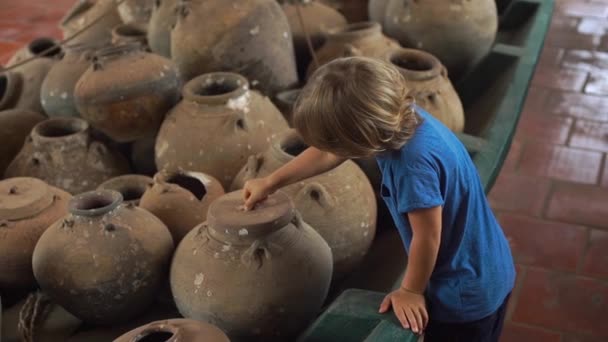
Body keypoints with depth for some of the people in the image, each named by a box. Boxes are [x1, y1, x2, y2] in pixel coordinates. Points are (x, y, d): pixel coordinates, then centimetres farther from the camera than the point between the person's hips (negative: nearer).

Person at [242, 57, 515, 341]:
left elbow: (428, 237, -26)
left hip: (465, 293, -8)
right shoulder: (398, 120, -9)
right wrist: (270, 183, 12)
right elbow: (328, 155, 3)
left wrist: (410, 290, -8)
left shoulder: (415, 162, -37)